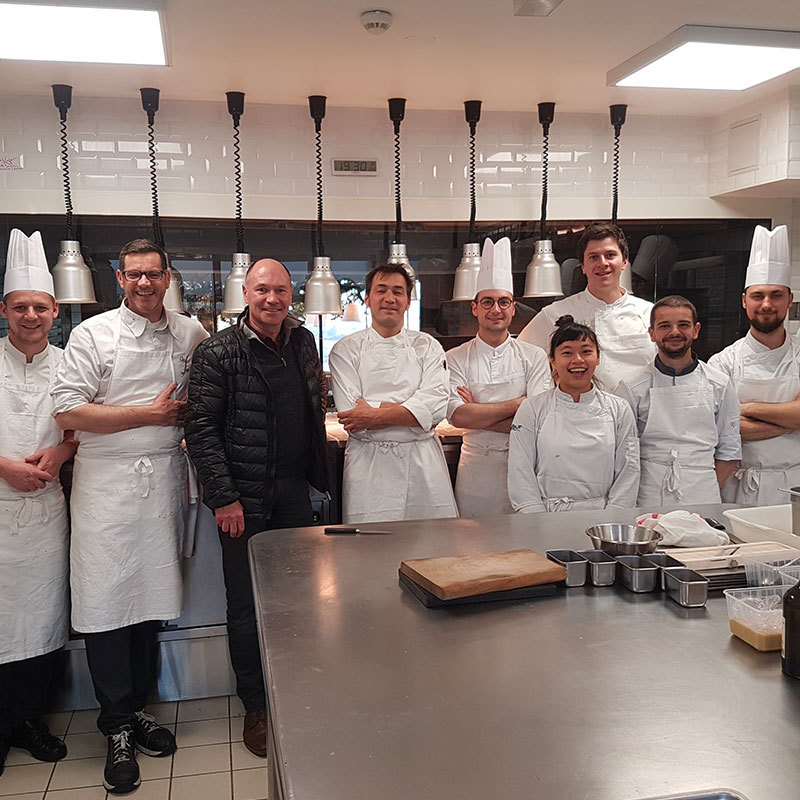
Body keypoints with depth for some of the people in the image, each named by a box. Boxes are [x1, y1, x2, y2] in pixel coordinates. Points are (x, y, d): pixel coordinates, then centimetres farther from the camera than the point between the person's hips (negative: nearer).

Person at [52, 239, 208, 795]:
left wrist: (185, 415, 3)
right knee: (107, 601, -2)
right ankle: (119, 726, 13)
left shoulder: (191, 335, 9)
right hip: (107, 482, -3)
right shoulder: (92, 335, -1)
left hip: (165, 478, 3)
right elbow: (70, 412, -9)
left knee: (152, 596, 9)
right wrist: (150, 414, -10)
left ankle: (137, 708, 26)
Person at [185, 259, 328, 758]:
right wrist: (223, 497, -13)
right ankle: (256, 707, 22)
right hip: (243, 497, -4)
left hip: (295, 491, 5)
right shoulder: (218, 353, -7)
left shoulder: (303, 343, 8)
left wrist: (317, 475, 13)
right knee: (246, 605, 5)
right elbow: (202, 430, -9)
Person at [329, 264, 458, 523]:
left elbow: (437, 404, -6)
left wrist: (376, 415, -15)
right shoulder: (346, 350, 5)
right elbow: (351, 412, -8)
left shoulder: (427, 346, 9)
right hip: (369, 465, -1)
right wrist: (416, 413, -10)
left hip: (423, 462, 2)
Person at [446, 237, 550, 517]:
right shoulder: (455, 359, 1)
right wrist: (517, 404, -14)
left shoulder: (534, 356, 2)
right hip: (476, 466, 0)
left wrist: (478, 414, -12)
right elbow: (457, 416, -13)